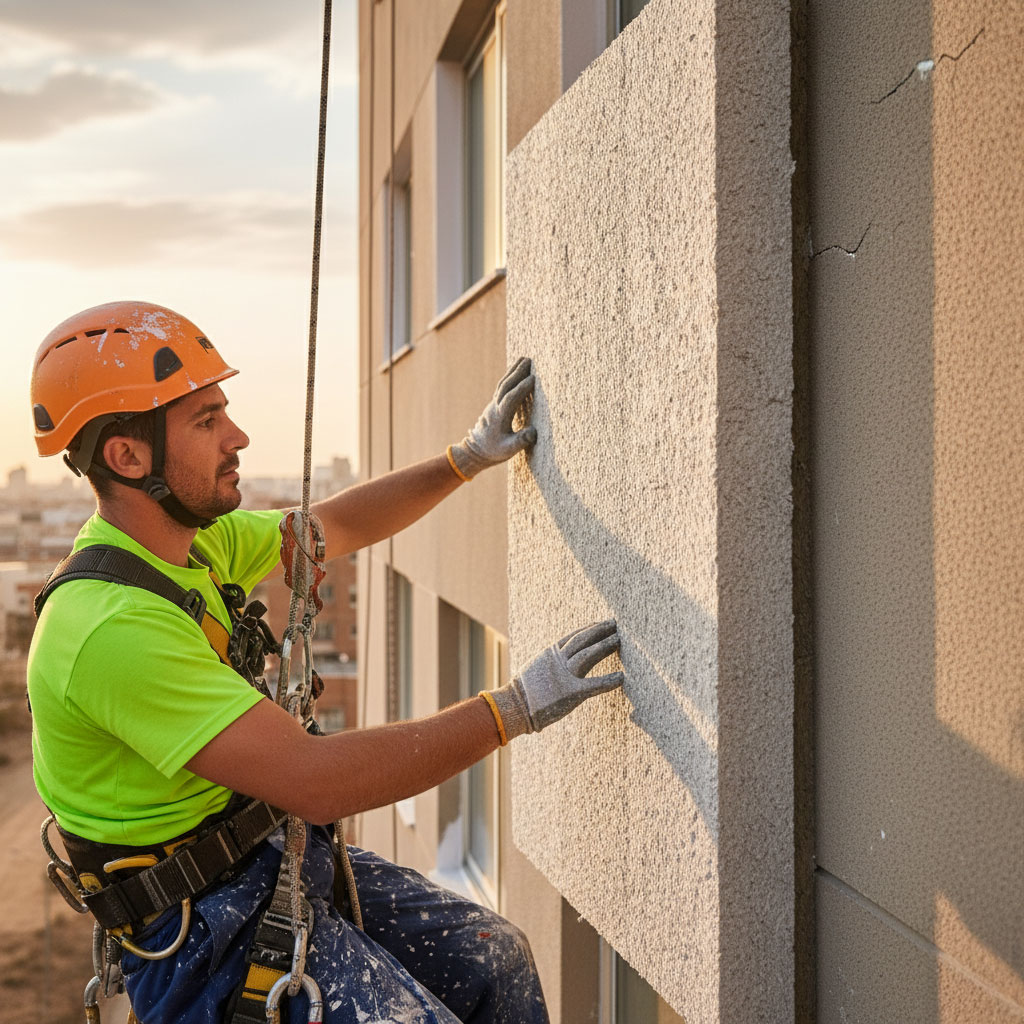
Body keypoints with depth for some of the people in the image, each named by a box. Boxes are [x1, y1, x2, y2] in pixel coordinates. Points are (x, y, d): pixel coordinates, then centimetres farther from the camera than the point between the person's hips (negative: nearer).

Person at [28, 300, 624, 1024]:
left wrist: (468, 457, 9)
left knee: (494, 958, 8)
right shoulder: (112, 626, -29)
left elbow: (337, 525, 18)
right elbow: (316, 781, -33)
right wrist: (517, 707, -27)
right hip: (206, 922, -9)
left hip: (271, 854, 9)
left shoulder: (189, 541, 1)